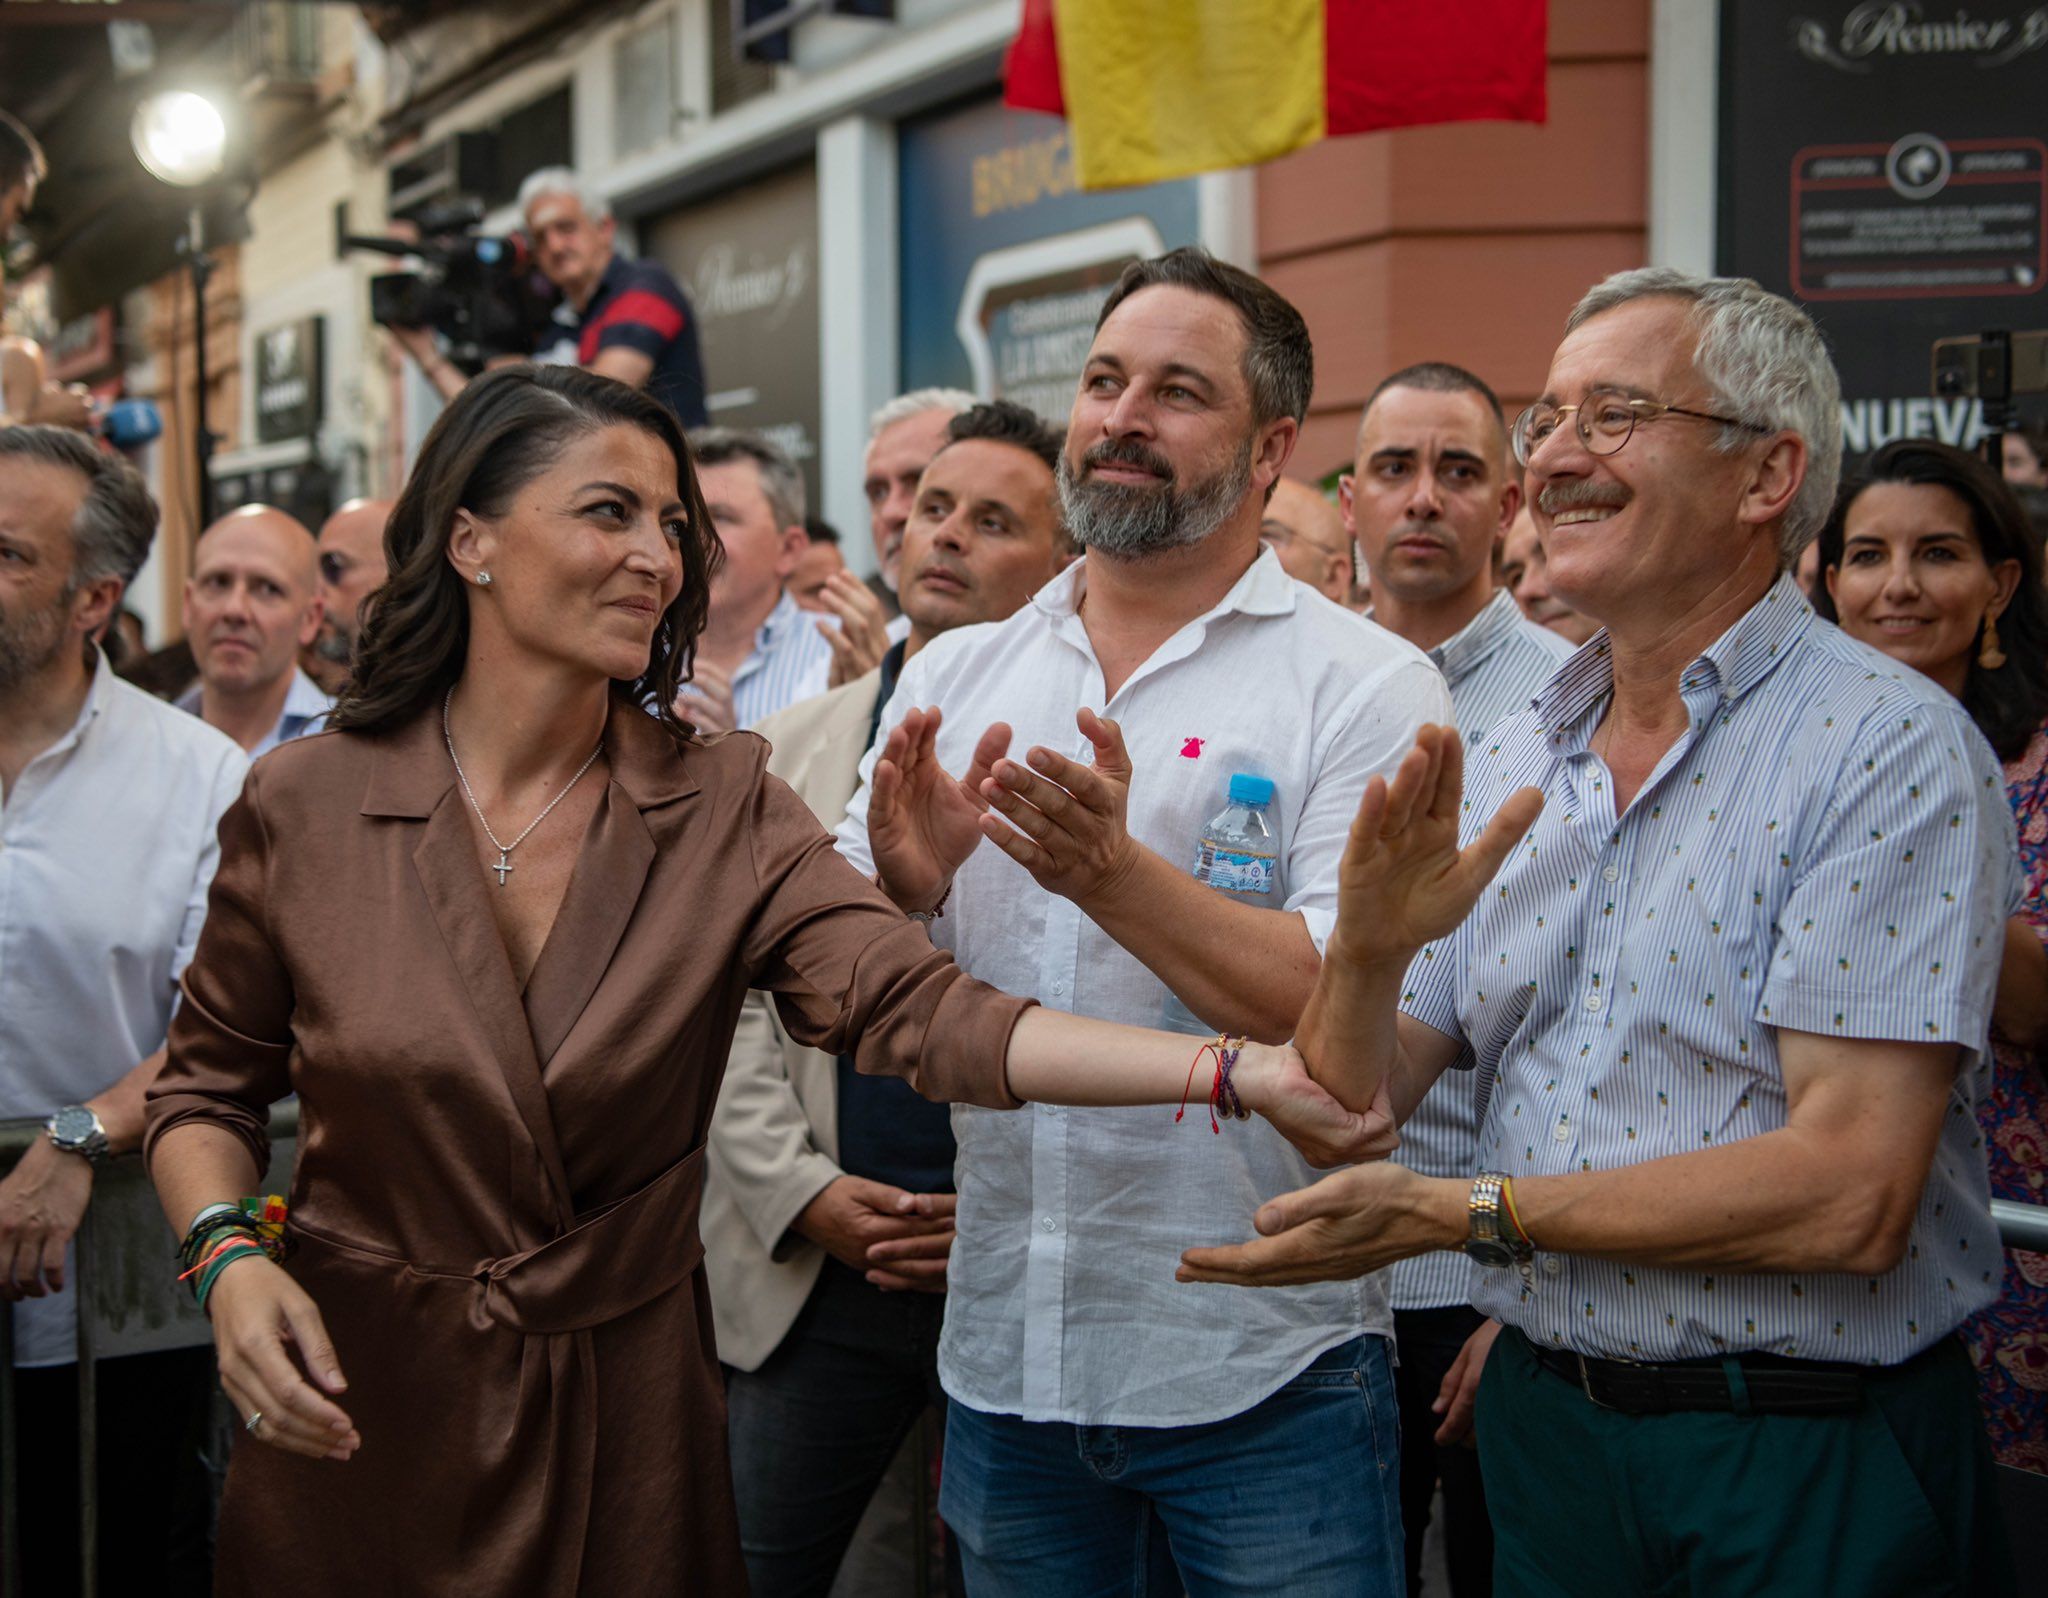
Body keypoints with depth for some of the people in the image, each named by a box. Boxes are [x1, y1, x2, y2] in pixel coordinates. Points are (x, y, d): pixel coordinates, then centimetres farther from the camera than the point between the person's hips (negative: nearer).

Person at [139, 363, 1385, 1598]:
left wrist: (1242, 1070, -32)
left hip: (626, 1429, 1)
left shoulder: (723, 805, -5)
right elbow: (209, 1091, 5)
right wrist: (231, 1260, -16)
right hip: (355, 1413, -1)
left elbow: (916, 1009, -19)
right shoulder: (308, 806, -6)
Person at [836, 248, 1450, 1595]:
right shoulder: (951, 677, 7)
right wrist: (902, 883, -16)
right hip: (1002, 1349, 4)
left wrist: (1115, 874, -28)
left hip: (1264, 1369, -4)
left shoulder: (1366, 686, -6)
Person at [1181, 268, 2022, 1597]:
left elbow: (1851, 1192, -22)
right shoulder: (1504, 771, 5)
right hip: (1545, 1425, 5)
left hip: (1809, 1474, -5)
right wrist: (1369, 947, -16)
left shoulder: (1888, 749, -14)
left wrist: (1466, 1213, -20)